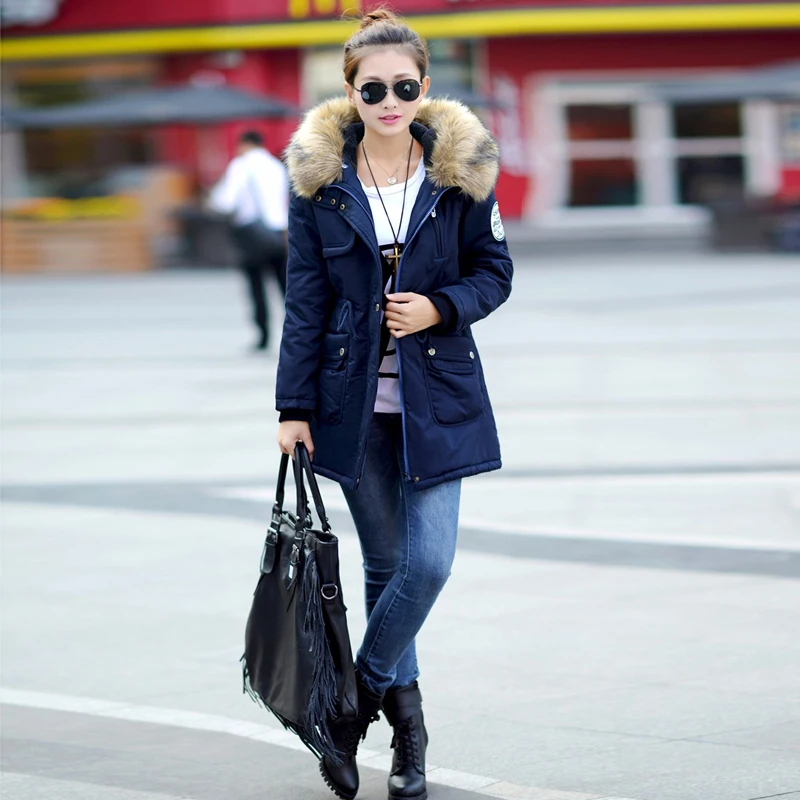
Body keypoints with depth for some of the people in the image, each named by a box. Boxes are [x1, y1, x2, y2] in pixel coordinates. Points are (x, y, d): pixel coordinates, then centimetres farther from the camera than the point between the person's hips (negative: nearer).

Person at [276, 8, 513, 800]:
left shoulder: (460, 169, -2)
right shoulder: (319, 177, -2)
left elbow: (494, 270, 7)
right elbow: (305, 299, 0)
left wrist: (441, 307, -14)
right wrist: (294, 407, -3)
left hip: (437, 395, 0)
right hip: (354, 399, 0)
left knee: (429, 561, -9)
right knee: (387, 563, 7)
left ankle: (356, 702, 10)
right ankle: (404, 715, 23)